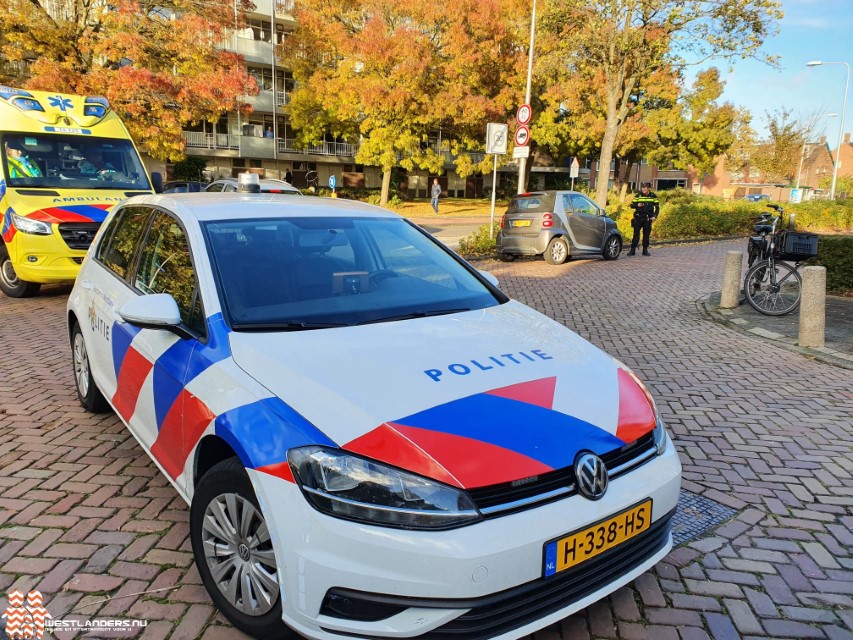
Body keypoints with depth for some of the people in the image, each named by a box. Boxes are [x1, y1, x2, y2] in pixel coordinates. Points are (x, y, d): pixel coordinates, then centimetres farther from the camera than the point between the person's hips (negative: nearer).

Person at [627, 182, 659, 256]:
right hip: (638, 217, -1)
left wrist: (655, 216, -3)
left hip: (648, 218, 1)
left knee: (646, 234, 5)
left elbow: (657, 207, 10)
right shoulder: (638, 195, 2)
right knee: (636, 234, -4)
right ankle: (633, 250, -1)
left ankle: (645, 250, 13)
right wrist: (637, 205, -16)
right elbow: (632, 205, 5)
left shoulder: (653, 196, 4)